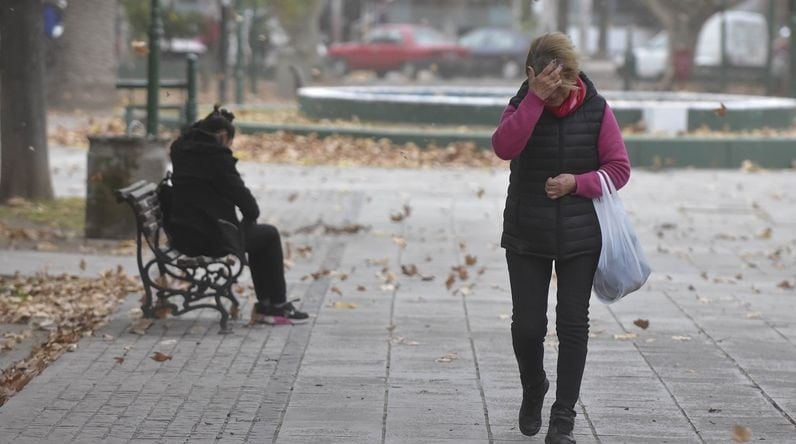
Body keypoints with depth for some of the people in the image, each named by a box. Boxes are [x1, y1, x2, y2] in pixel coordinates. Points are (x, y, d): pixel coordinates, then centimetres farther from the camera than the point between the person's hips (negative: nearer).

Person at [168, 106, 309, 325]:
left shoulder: (182, 152, 10)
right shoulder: (217, 155, -14)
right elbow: (239, 192, -11)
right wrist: (252, 214, 7)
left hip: (182, 237, 9)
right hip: (213, 237, -9)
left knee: (256, 234, 29)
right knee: (269, 235, 16)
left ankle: (266, 306, 29)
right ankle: (278, 306, 21)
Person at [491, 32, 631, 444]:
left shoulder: (596, 110, -3)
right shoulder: (522, 106, -4)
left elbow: (619, 168, -3)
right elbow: (504, 147, -24)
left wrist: (577, 182, -18)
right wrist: (536, 99, -30)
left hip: (580, 237, 0)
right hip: (527, 237, 0)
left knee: (573, 324, 0)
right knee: (527, 325, 0)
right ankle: (533, 391, 30)